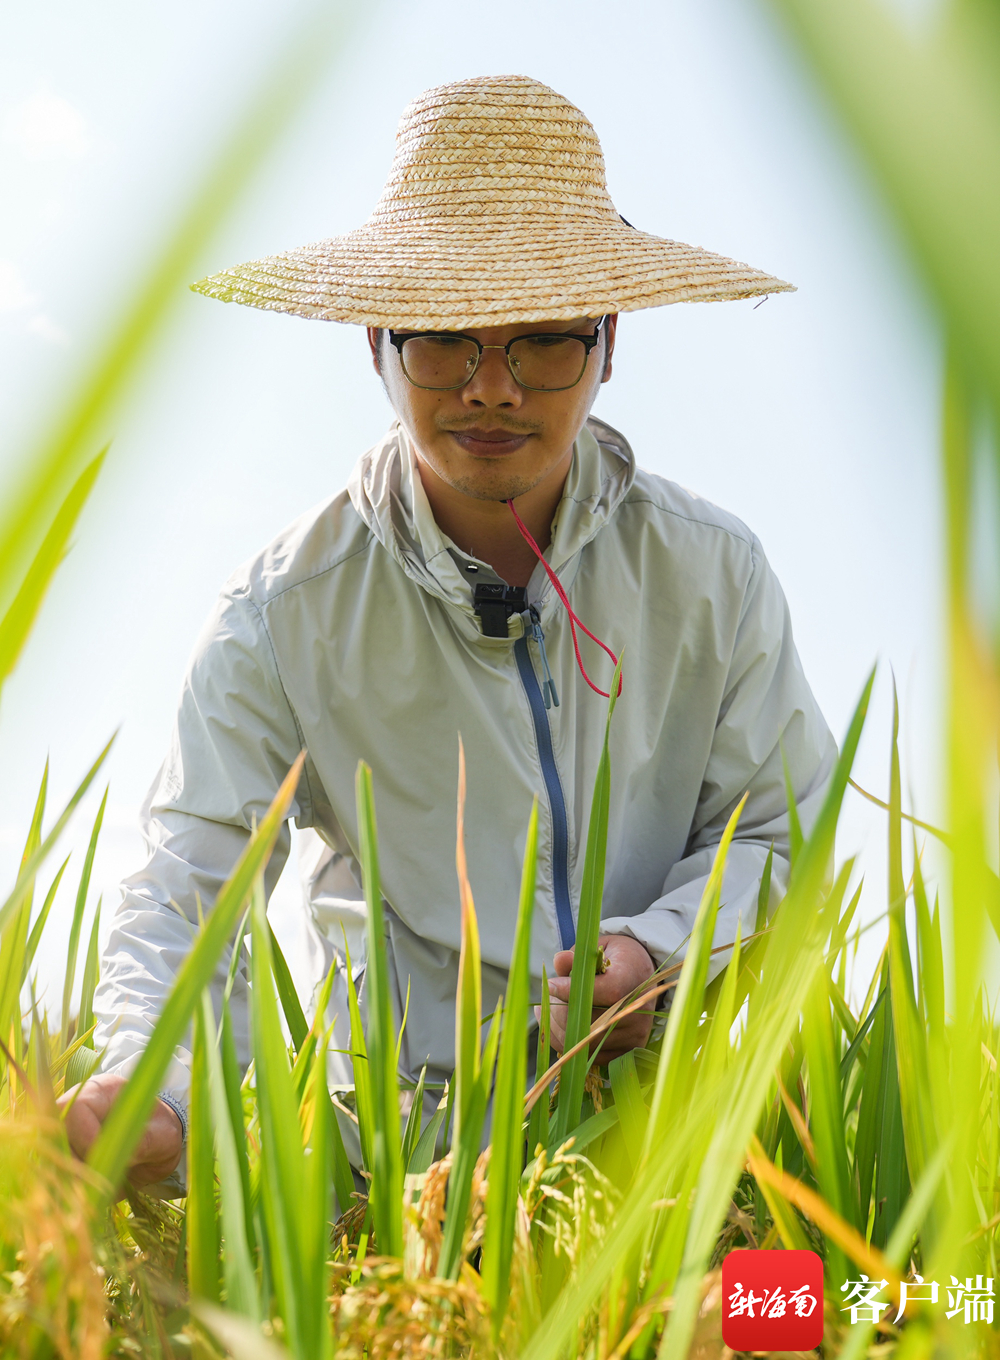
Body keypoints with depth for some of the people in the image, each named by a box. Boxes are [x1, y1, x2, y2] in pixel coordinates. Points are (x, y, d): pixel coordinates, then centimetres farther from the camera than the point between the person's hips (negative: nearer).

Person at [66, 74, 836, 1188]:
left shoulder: (711, 573, -2)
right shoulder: (284, 615, -8)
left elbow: (781, 826, 6)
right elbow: (187, 892, -12)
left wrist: (663, 947, -14)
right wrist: (144, 1087, -32)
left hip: (679, 1090, 1)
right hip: (407, 1116, 0)